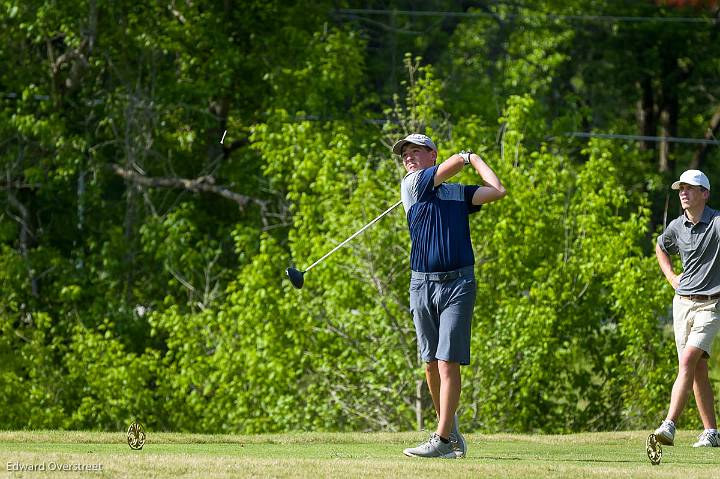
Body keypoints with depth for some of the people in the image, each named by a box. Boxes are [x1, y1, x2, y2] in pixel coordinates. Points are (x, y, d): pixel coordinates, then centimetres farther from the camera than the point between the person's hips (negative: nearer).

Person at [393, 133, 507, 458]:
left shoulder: (460, 193, 13)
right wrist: (468, 157, 21)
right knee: (431, 362, 6)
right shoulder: (412, 185, 7)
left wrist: (475, 158, 12)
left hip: (458, 282, -2)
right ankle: (449, 425, 22)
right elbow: (455, 162, -1)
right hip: (422, 283, 2)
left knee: (448, 362, -11)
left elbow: (497, 191, -2)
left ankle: (442, 439, -14)